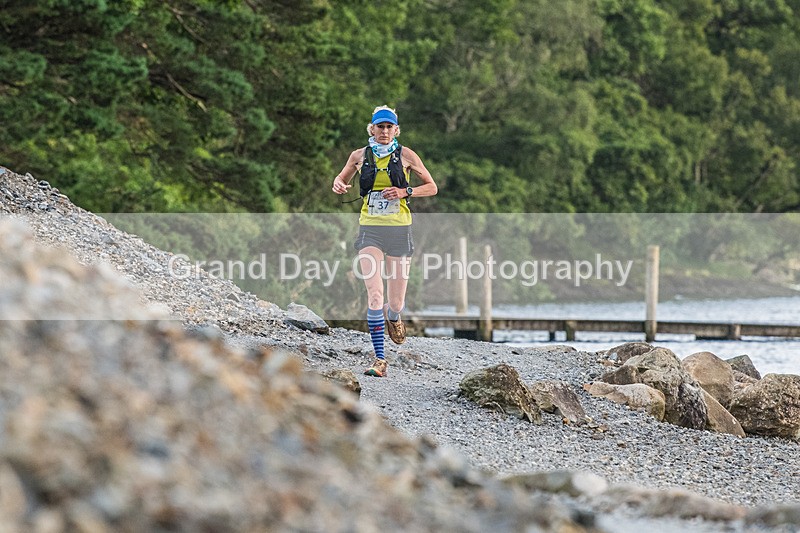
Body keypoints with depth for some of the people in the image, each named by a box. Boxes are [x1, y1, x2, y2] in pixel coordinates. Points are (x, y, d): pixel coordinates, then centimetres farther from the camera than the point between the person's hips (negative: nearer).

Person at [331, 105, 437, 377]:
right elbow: (342, 179, 22)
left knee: (396, 302, 3)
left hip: (399, 229, 0)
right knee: (374, 293, -16)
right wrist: (338, 185, -3)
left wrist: (405, 192, -11)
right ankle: (380, 360, -15)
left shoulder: (405, 155, 1)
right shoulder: (360, 156, 5)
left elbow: (432, 187, 6)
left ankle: (393, 317, 43)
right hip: (370, 229, 0)